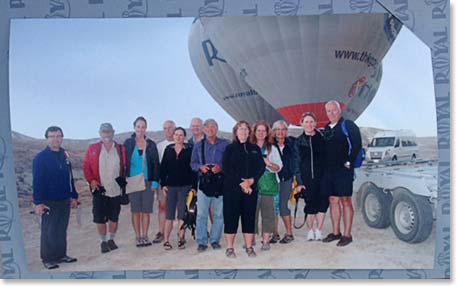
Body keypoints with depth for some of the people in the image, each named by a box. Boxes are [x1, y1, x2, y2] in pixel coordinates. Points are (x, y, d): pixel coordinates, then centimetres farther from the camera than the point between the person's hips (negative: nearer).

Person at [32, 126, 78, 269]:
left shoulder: (65, 155, 7)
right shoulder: (40, 158, -9)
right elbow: (37, 181, -12)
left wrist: (73, 196, 14)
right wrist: (38, 202, -17)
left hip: (65, 200, 5)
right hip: (49, 202, -5)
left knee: (62, 230, 13)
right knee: (49, 231, 2)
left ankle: (61, 255, 24)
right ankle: (47, 259, 13)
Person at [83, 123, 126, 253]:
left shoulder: (120, 149, 4)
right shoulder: (92, 148, 3)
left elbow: (124, 168, 7)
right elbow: (86, 166, 4)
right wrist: (91, 180, -7)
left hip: (116, 190, 1)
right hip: (99, 189, -1)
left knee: (114, 218, 9)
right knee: (100, 218, 4)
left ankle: (111, 240, 27)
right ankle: (103, 241, 20)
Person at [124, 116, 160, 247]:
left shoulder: (151, 144, 4)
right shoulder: (128, 143, 3)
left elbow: (156, 164, 5)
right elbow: (124, 162, 4)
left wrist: (155, 182, -3)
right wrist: (125, 180, -2)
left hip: (148, 181, 1)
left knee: (146, 210, 4)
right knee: (135, 210, 4)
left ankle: (145, 235, 14)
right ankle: (138, 236, 13)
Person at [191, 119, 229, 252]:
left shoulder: (225, 144, 6)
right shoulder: (198, 146, 14)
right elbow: (193, 163, 13)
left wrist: (220, 167, -14)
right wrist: (200, 167, -8)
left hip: (220, 181, -1)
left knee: (218, 213, 2)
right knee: (201, 213, -3)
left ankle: (215, 240, 14)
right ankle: (202, 241, 5)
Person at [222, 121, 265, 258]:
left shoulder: (255, 149, 14)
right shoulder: (230, 149, 4)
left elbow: (262, 167, 5)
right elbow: (226, 168, -6)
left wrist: (251, 180, -10)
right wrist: (241, 182, -13)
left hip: (251, 189, 3)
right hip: (232, 189, -3)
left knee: (249, 217, 5)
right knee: (231, 217, 0)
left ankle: (249, 247, 14)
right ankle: (230, 248, 9)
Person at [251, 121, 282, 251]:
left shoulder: (272, 148, 11)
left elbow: (279, 167, 7)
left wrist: (269, 163, -12)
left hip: (268, 183, 0)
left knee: (267, 210, -1)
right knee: (252, 210, -3)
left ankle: (266, 240, 4)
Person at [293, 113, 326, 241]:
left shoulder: (322, 138, 7)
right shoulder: (298, 141, 6)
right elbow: (296, 162, 4)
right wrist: (299, 181, -3)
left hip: (322, 176, 1)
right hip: (307, 178, -1)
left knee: (323, 203, -2)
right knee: (310, 204, 1)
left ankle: (319, 230, 12)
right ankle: (310, 231, 17)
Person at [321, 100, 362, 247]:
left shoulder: (348, 125, -5)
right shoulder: (327, 128, 16)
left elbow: (357, 145, -13)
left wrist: (349, 162, -14)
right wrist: (325, 165, 12)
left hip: (343, 170, -7)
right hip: (329, 171, 7)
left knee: (346, 201, -2)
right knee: (333, 201, 11)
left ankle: (347, 235, 4)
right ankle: (336, 233, 21)